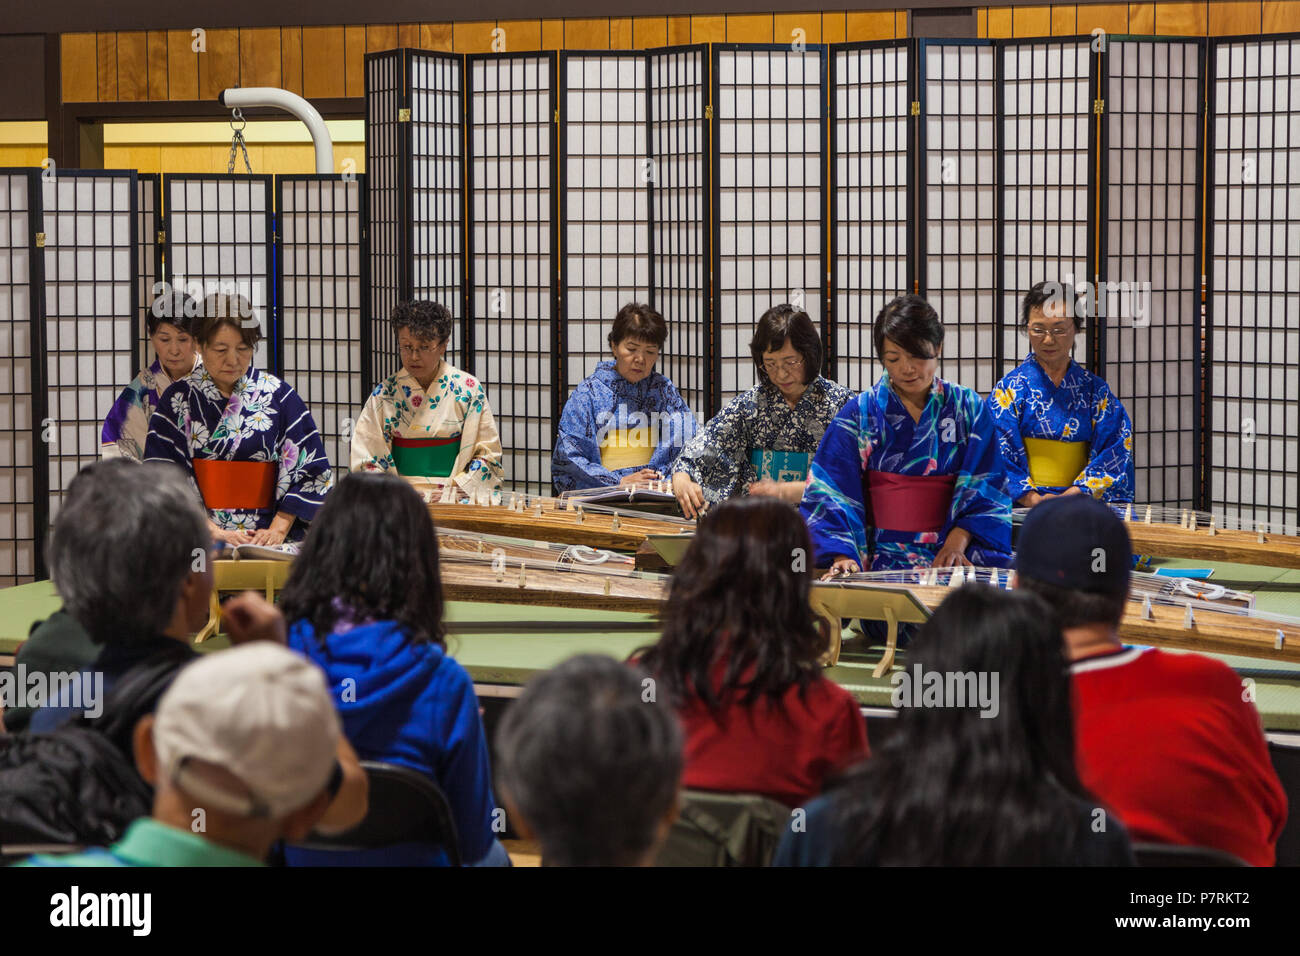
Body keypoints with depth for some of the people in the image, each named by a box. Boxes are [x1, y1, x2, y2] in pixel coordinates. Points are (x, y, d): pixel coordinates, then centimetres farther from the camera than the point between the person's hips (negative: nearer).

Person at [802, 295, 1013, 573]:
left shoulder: (969, 409, 9)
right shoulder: (860, 414, 5)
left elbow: (985, 487, 6)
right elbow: (829, 492, -1)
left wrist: (957, 542, -11)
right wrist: (842, 555, -17)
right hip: (883, 558, -1)